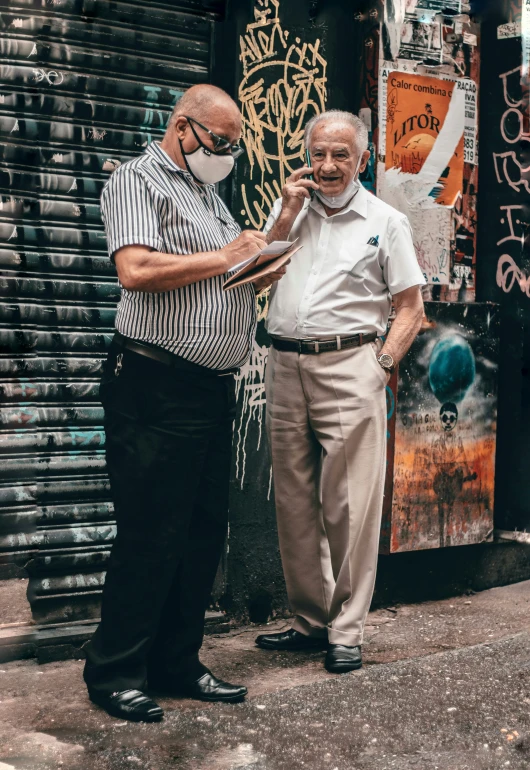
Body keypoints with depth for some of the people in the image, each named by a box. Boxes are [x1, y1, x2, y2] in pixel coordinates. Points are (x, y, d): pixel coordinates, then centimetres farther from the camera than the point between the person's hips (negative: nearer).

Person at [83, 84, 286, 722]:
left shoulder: (209, 196, 24)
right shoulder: (138, 179, -3)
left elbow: (236, 280, 29)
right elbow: (136, 270, -20)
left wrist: (262, 267, 6)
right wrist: (224, 259, -10)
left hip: (215, 391, 9)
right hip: (157, 388, -9)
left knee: (204, 533, 11)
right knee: (151, 537, -4)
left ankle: (176, 664, 22)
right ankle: (113, 674, 10)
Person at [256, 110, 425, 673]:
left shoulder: (385, 221, 6)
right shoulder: (288, 209, 15)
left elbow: (411, 307, 4)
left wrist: (381, 364, -9)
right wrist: (286, 216, 1)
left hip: (348, 367, -4)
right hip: (284, 367, 4)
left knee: (348, 506, -4)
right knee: (294, 503, 9)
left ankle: (346, 631, 7)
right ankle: (311, 620, 22)